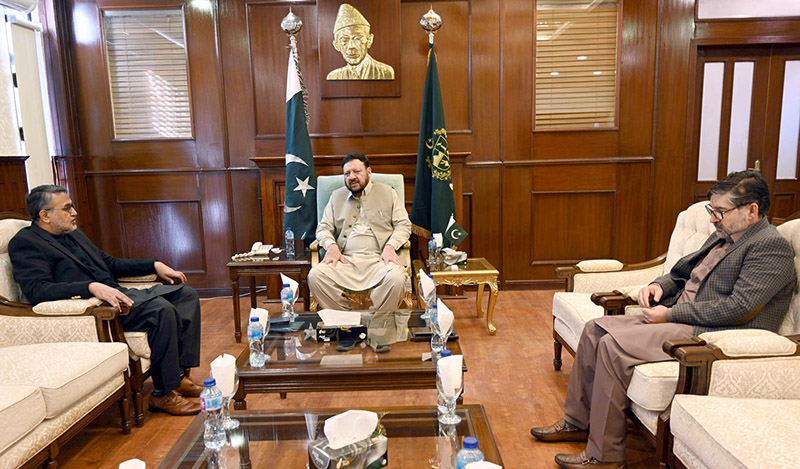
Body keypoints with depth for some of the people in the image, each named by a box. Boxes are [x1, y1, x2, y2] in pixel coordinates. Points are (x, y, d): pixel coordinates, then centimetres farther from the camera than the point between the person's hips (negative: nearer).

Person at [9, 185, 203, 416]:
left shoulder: (73, 233, 21)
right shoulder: (25, 243, -6)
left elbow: (110, 262, 29)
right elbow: (37, 289, -22)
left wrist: (155, 265, 18)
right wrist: (93, 288, -34)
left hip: (115, 293, 10)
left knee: (186, 294, 0)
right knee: (162, 310, -31)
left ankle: (178, 374, -1)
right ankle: (163, 394, -18)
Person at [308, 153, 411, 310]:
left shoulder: (387, 192, 15)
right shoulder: (336, 196, 22)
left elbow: (403, 225, 10)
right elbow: (323, 227, 19)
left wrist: (390, 246, -9)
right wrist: (331, 245, -4)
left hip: (378, 259, -2)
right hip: (346, 260, 2)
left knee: (396, 278, -35)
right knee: (315, 276, -26)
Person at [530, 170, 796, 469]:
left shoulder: (771, 246, -11)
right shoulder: (722, 237, 18)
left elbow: (738, 307, -21)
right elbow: (681, 273, 27)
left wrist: (670, 314, -17)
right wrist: (658, 286, 4)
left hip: (713, 335, -10)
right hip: (677, 319, 10)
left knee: (613, 345, -25)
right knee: (595, 329, 0)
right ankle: (577, 423, 10)